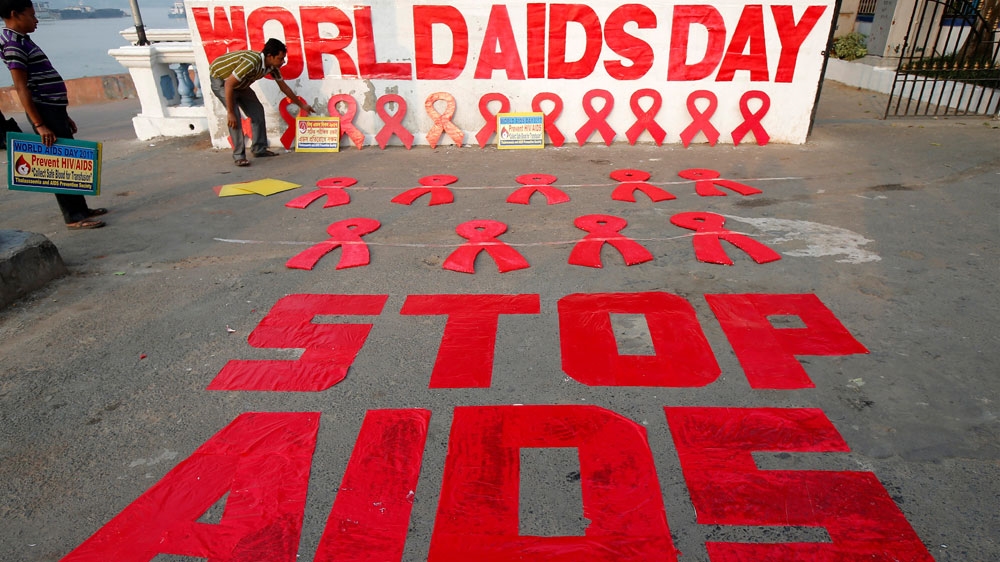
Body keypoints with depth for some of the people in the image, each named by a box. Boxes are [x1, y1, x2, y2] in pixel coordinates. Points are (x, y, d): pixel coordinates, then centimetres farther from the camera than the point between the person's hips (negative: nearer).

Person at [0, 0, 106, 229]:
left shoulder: (23, 41, 18)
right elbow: (22, 88, -19)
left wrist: (63, 115, 21)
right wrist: (39, 125, -23)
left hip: (54, 109, 10)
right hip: (45, 112, -10)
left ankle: (81, 208, 22)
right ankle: (73, 217, -4)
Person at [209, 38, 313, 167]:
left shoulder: (272, 66, -13)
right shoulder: (251, 63, -38)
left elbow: (284, 87, 4)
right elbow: (228, 84, -35)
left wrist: (301, 105, 12)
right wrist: (230, 113, -34)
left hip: (239, 84, 8)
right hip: (220, 79, -8)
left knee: (257, 111, 5)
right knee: (234, 116, -21)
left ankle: (259, 149, 15)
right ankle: (239, 156, -17)